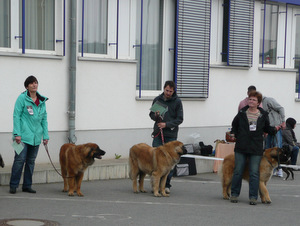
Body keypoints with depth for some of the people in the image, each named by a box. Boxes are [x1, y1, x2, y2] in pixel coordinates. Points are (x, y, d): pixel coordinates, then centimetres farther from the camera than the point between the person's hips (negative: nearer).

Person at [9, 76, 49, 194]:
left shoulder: (42, 100, 11)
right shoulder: (22, 98, -5)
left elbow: (44, 119, 15)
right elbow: (16, 116, -7)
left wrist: (45, 135, 9)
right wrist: (17, 134, -15)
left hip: (36, 137, 5)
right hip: (23, 135, -5)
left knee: (31, 161, 8)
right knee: (20, 159, -8)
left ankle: (27, 185, 16)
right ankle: (13, 185, 2)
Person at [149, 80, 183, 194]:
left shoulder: (177, 101, -2)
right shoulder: (157, 99, 6)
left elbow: (180, 119, -3)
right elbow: (151, 114, 14)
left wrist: (167, 124, -15)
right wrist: (155, 116, -10)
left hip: (171, 135, -2)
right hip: (158, 134, 2)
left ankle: (166, 185, 8)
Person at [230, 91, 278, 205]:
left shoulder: (263, 115, 4)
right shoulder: (242, 113, 4)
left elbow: (267, 128, 15)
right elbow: (234, 125, 18)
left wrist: (275, 129, -3)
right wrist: (234, 135, 6)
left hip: (256, 149, 0)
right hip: (241, 147, 1)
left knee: (254, 173, 0)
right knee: (238, 171, 5)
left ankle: (253, 197, 6)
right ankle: (234, 194, 18)